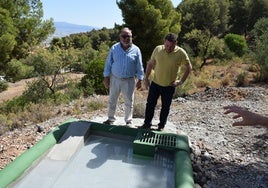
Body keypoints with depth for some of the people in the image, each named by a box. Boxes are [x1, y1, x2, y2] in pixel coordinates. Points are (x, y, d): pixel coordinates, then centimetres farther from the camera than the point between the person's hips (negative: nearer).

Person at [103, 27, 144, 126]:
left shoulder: (136, 50, -5)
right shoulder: (114, 48, -4)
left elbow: (139, 67, 0)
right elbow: (108, 63, 0)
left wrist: (140, 80, -3)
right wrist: (106, 77, -2)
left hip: (129, 80, -1)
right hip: (115, 79, 1)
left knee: (129, 102, 9)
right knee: (112, 101, 15)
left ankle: (128, 121, 28)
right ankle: (111, 118, 34)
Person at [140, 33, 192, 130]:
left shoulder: (181, 53, -14)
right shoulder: (158, 49, -7)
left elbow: (188, 67, -2)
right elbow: (150, 64, 5)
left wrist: (181, 81, -7)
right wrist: (146, 78, 2)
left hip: (169, 86, -2)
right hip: (155, 83, 2)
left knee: (165, 107, 12)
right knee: (150, 104, 8)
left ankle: (161, 125, 32)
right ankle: (147, 123, 25)